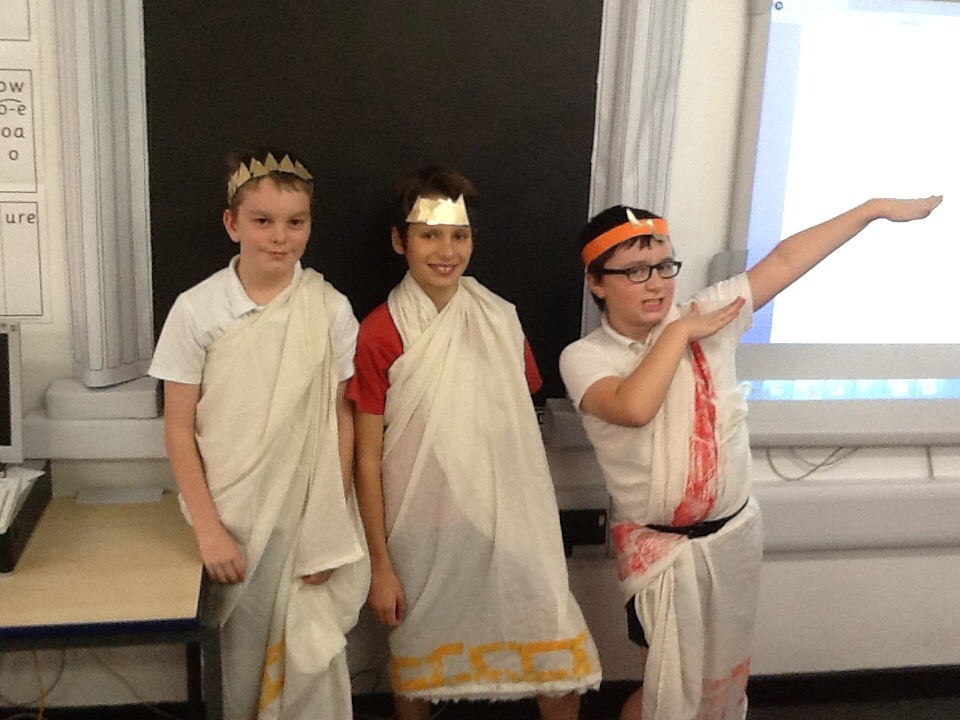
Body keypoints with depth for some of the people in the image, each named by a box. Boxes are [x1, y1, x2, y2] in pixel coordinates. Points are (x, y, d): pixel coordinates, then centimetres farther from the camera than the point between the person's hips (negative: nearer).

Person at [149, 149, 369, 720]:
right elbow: (180, 429, -3)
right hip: (230, 521, 0)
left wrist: (328, 530, -6)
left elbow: (343, 421, -2)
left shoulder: (331, 309, -5)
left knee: (311, 657, 5)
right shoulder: (196, 309, -6)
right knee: (235, 658, 11)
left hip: (306, 521, 0)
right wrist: (209, 530, -7)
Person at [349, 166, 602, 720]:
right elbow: (368, 460, -8)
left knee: (564, 666, 1)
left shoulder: (501, 321, 0)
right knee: (419, 654, 16)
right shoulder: (380, 334, -11)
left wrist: (541, 521, 9)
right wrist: (380, 564, -6)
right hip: (422, 529, -2)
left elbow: (524, 429, 9)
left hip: (506, 522, 3)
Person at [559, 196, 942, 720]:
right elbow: (634, 408, -32)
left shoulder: (707, 314, -4)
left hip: (734, 533, 4)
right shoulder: (584, 358, -12)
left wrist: (875, 208, 0)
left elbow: (783, 261, -1)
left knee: (723, 676, 20)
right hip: (660, 547, -4)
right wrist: (679, 333, -20)